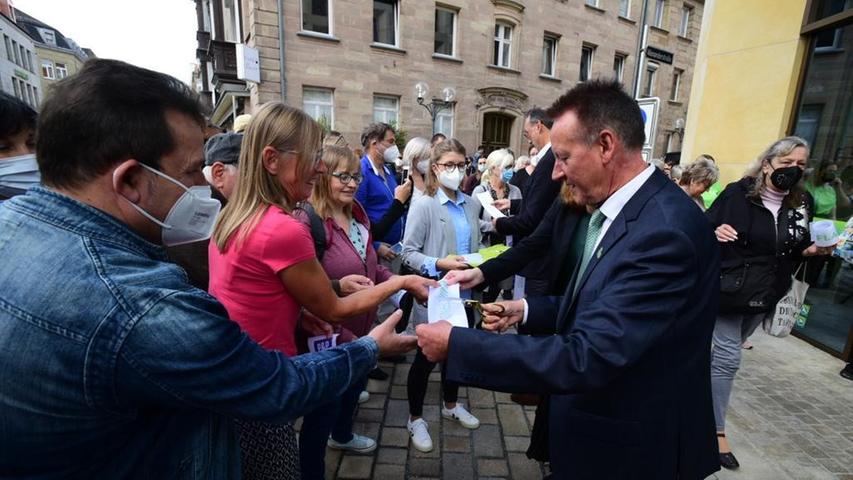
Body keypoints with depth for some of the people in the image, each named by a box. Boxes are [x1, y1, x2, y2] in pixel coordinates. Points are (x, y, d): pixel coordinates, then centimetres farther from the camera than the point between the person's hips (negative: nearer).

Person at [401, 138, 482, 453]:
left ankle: (451, 404, 47)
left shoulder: (472, 205, 3)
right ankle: (415, 418, 33)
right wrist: (440, 265, -26)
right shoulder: (423, 205, -12)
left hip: (464, 293, 6)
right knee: (427, 356, 10)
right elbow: (408, 253, -14)